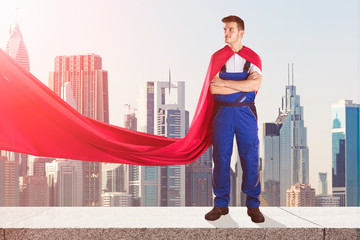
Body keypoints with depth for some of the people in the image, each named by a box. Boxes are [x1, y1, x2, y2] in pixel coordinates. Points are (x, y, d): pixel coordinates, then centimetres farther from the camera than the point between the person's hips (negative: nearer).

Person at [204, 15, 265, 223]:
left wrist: (224, 82, -14)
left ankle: (253, 205, 10)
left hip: (246, 113, -1)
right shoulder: (217, 57, 5)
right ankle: (221, 204, 13)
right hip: (223, 113, 1)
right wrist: (245, 85, -12)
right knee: (221, 158, 2)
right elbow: (213, 89, -8)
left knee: (250, 159, 0)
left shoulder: (253, 58, 3)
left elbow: (255, 85, -14)